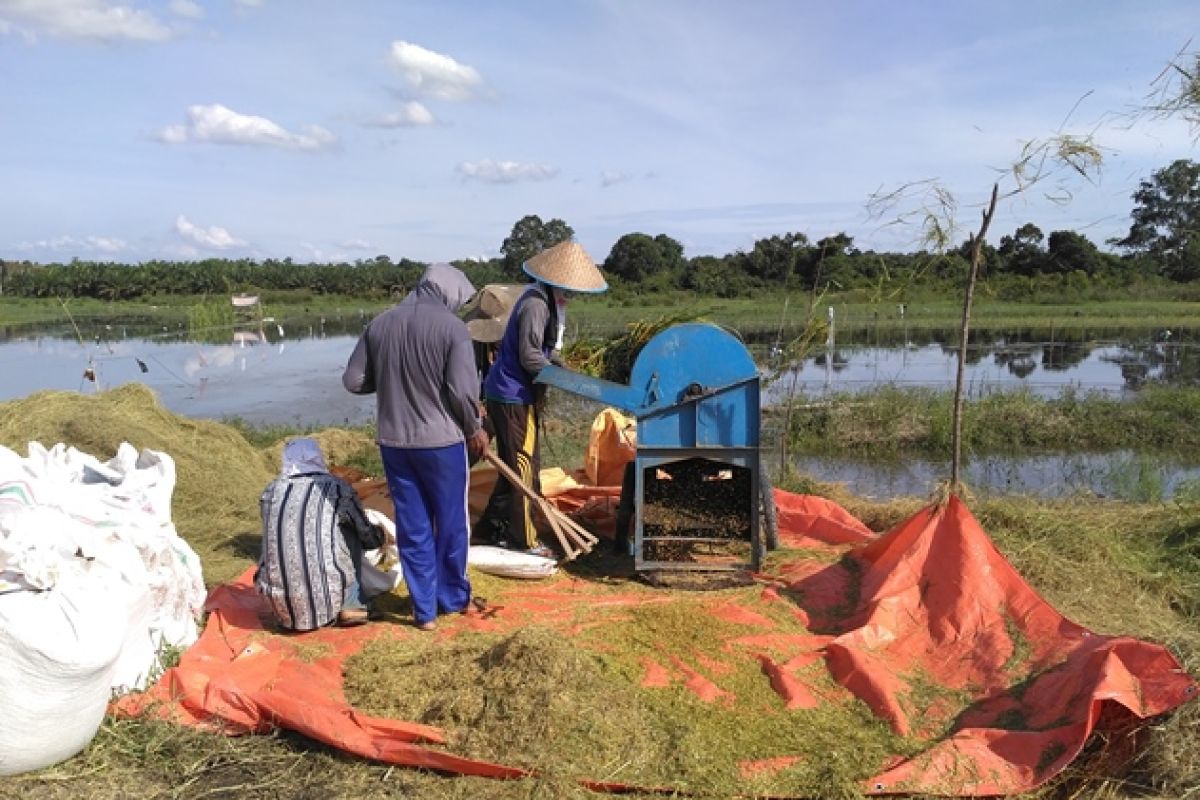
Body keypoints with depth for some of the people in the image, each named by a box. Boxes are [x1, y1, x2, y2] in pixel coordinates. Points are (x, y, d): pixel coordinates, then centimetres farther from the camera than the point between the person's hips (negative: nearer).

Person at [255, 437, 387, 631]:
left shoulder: (270, 492, 7)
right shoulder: (336, 488, 0)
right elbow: (369, 538, 10)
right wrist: (380, 536, 35)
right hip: (326, 598, -3)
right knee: (350, 534, 17)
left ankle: (293, 615, 19)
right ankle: (351, 606, 13)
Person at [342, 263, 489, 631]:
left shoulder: (379, 324, 2)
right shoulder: (451, 326, -12)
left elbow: (353, 381, 4)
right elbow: (463, 390, -16)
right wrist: (475, 429, 0)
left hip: (393, 442, 4)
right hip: (442, 441, -4)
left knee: (412, 528, 12)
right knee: (451, 524, 14)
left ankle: (424, 611, 19)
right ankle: (453, 598, 29)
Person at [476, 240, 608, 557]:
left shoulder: (547, 301, 11)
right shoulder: (535, 305, -21)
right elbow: (530, 357, -22)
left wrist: (559, 362, 4)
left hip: (515, 394, 10)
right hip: (512, 396, -10)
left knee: (515, 463, 19)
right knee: (524, 465, -2)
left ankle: (493, 524, 30)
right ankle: (524, 539, 8)